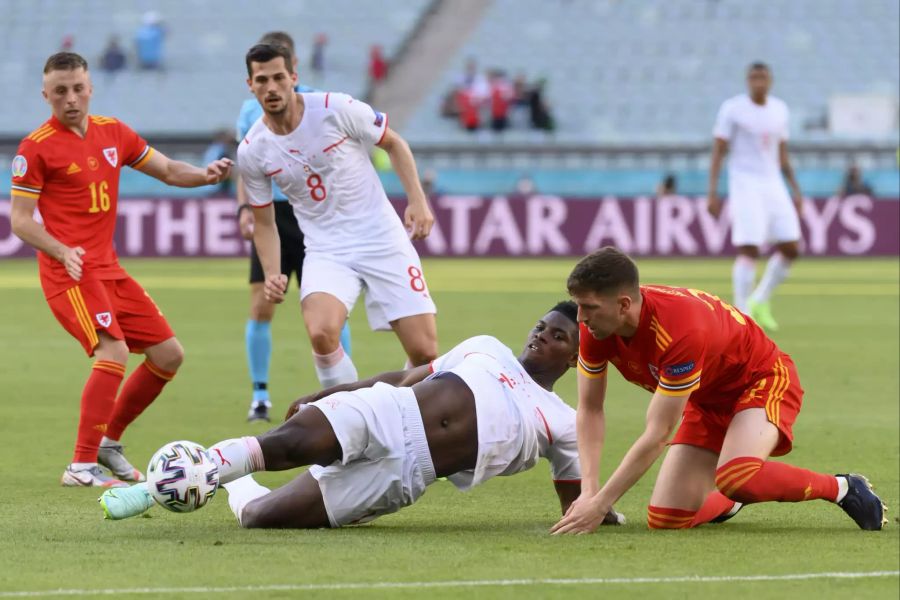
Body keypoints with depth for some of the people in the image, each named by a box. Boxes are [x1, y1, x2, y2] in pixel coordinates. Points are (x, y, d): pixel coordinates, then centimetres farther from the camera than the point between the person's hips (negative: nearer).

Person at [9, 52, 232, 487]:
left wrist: (204, 175, -4)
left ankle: (108, 441, 20)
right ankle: (82, 466, -19)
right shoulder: (37, 147, -8)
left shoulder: (113, 132, 10)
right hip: (69, 272, -8)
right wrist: (63, 252, -23)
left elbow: (167, 170, 17)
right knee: (114, 352, -24)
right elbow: (20, 220, -8)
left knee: (168, 354, 7)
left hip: (107, 268, 8)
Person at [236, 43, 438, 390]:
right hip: (325, 253, 1)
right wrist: (272, 275, -4)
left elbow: (394, 144, 5)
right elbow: (264, 221, 11)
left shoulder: (337, 109, -10)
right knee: (321, 334, -29)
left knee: (424, 351, -7)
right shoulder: (252, 151, -3)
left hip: (382, 240, -1)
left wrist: (417, 201, -6)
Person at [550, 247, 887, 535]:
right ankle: (730, 503, 28)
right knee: (665, 522, -6)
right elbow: (590, 410, -7)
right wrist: (589, 490, -21)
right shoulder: (595, 328, -18)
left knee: (735, 477, -38)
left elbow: (656, 436, -35)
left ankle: (842, 488, -13)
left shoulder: (680, 330, -39)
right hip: (707, 401, 7)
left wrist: (599, 504, -34)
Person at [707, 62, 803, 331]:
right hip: (744, 185, -6)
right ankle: (742, 315, -10)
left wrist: (795, 190, 13)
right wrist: (712, 192, -13)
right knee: (749, 249, -15)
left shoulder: (779, 109, 10)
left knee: (791, 247, -1)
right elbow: (717, 151, -6)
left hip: (773, 185, 6)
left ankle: (760, 302, 16)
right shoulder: (732, 109, -6)